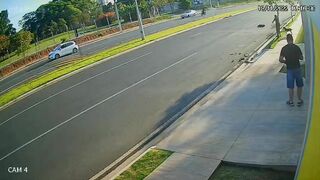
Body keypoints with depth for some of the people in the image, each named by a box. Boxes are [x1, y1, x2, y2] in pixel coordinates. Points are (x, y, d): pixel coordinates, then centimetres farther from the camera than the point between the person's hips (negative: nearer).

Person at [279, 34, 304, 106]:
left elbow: (280, 60, -6)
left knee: (290, 86, 9)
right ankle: (299, 100, 20)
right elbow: (301, 58, 0)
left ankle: (291, 101, 16)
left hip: (289, 69, 1)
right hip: (297, 68, -1)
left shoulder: (284, 48, -4)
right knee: (299, 85, 14)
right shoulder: (296, 47, -8)